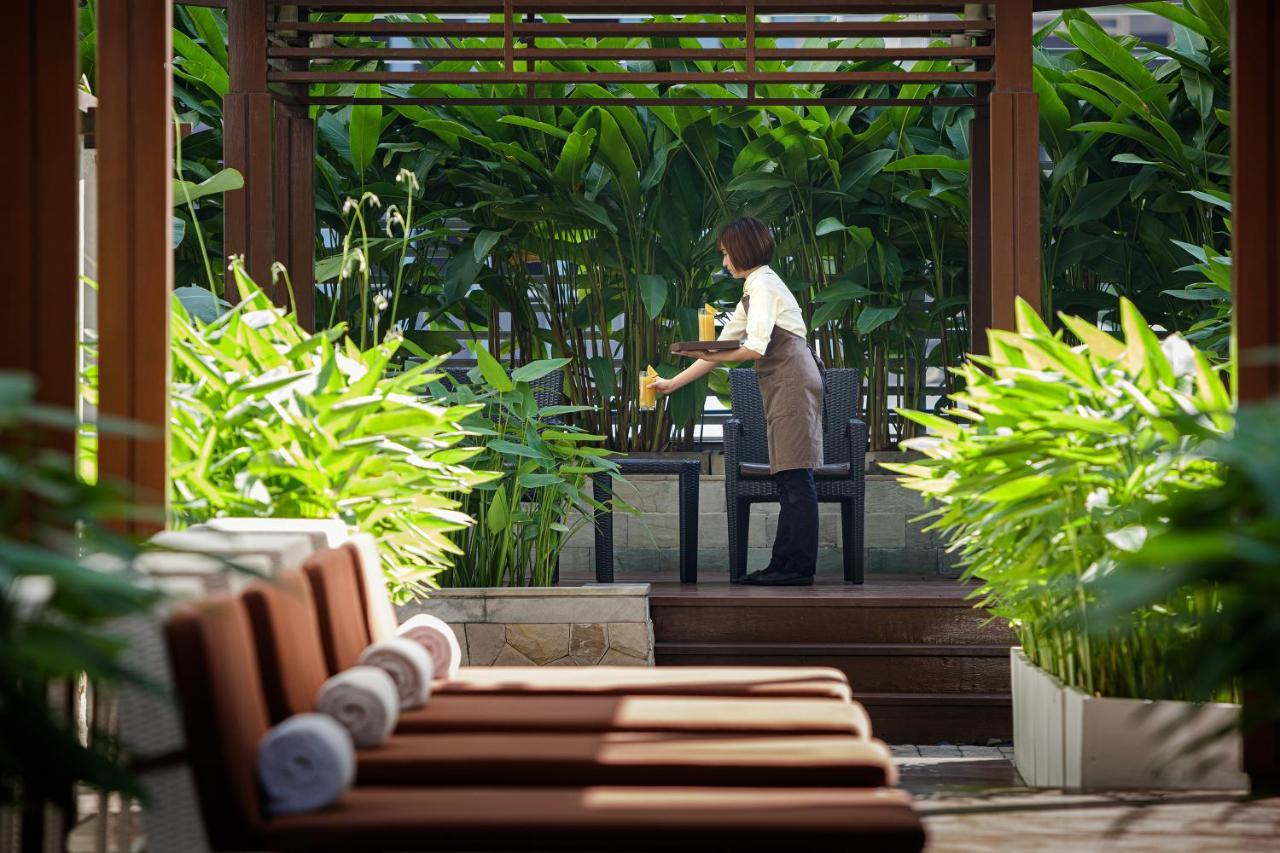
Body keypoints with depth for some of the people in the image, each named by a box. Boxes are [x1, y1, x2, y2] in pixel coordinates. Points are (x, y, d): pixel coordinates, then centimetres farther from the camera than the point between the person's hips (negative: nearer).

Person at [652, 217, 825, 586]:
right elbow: (723, 347, 27)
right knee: (789, 481, 7)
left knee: (796, 479, -11)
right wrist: (673, 383, 28)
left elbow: (755, 348, -17)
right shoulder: (753, 290, 24)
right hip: (785, 389, 10)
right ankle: (783, 564, 8)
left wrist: (711, 355, -7)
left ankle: (800, 568, -12)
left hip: (793, 382, -10)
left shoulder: (763, 285, -6)